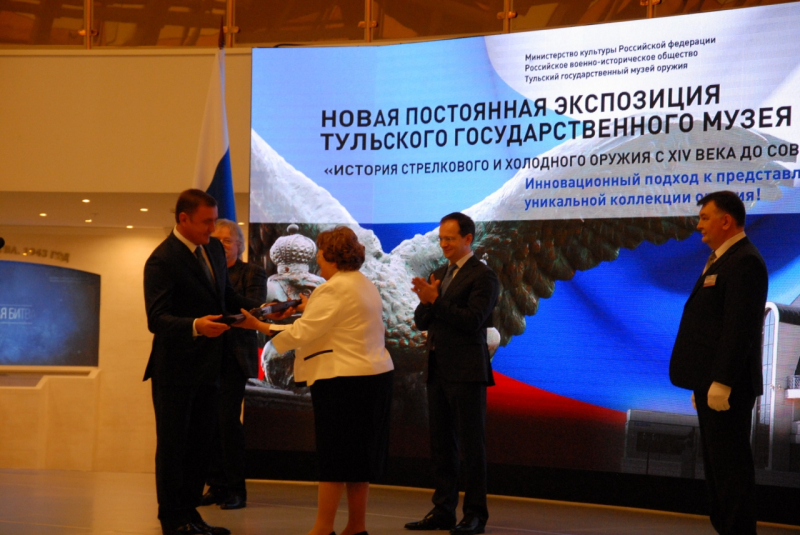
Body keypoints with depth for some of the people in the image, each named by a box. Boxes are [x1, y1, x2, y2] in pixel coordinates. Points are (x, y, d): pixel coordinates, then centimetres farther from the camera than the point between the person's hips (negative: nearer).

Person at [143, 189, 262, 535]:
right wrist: (195, 326, -40)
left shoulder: (214, 249, 8)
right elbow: (156, 319, -24)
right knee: (173, 444, 3)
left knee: (199, 442, 13)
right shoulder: (162, 260, -17)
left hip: (208, 366, 8)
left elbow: (227, 296, 19)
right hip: (175, 370, -7)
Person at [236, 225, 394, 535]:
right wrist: (310, 310, 26)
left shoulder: (334, 289, -15)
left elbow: (302, 333, -18)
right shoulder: (365, 285, 15)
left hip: (343, 380, -9)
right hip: (375, 375, 9)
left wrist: (259, 325, -11)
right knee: (357, 453, 13)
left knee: (334, 454, -4)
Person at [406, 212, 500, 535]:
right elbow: (421, 321, 12)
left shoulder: (482, 276, -8)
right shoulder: (439, 275, 16)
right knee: (441, 444, 11)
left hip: (466, 372, -8)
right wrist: (426, 300, -8)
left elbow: (473, 320, -19)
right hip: (438, 371, 8)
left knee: (471, 444, -2)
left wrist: (435, 300, -22)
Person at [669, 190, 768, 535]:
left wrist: (720, 383, -24)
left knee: (730, 465, -6)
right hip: (711, 384, 11)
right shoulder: (721, 260, 19)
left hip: (726, 387, -11)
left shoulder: (744, 262, -14)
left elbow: (739, 328, -21)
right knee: (717, 464, 14)